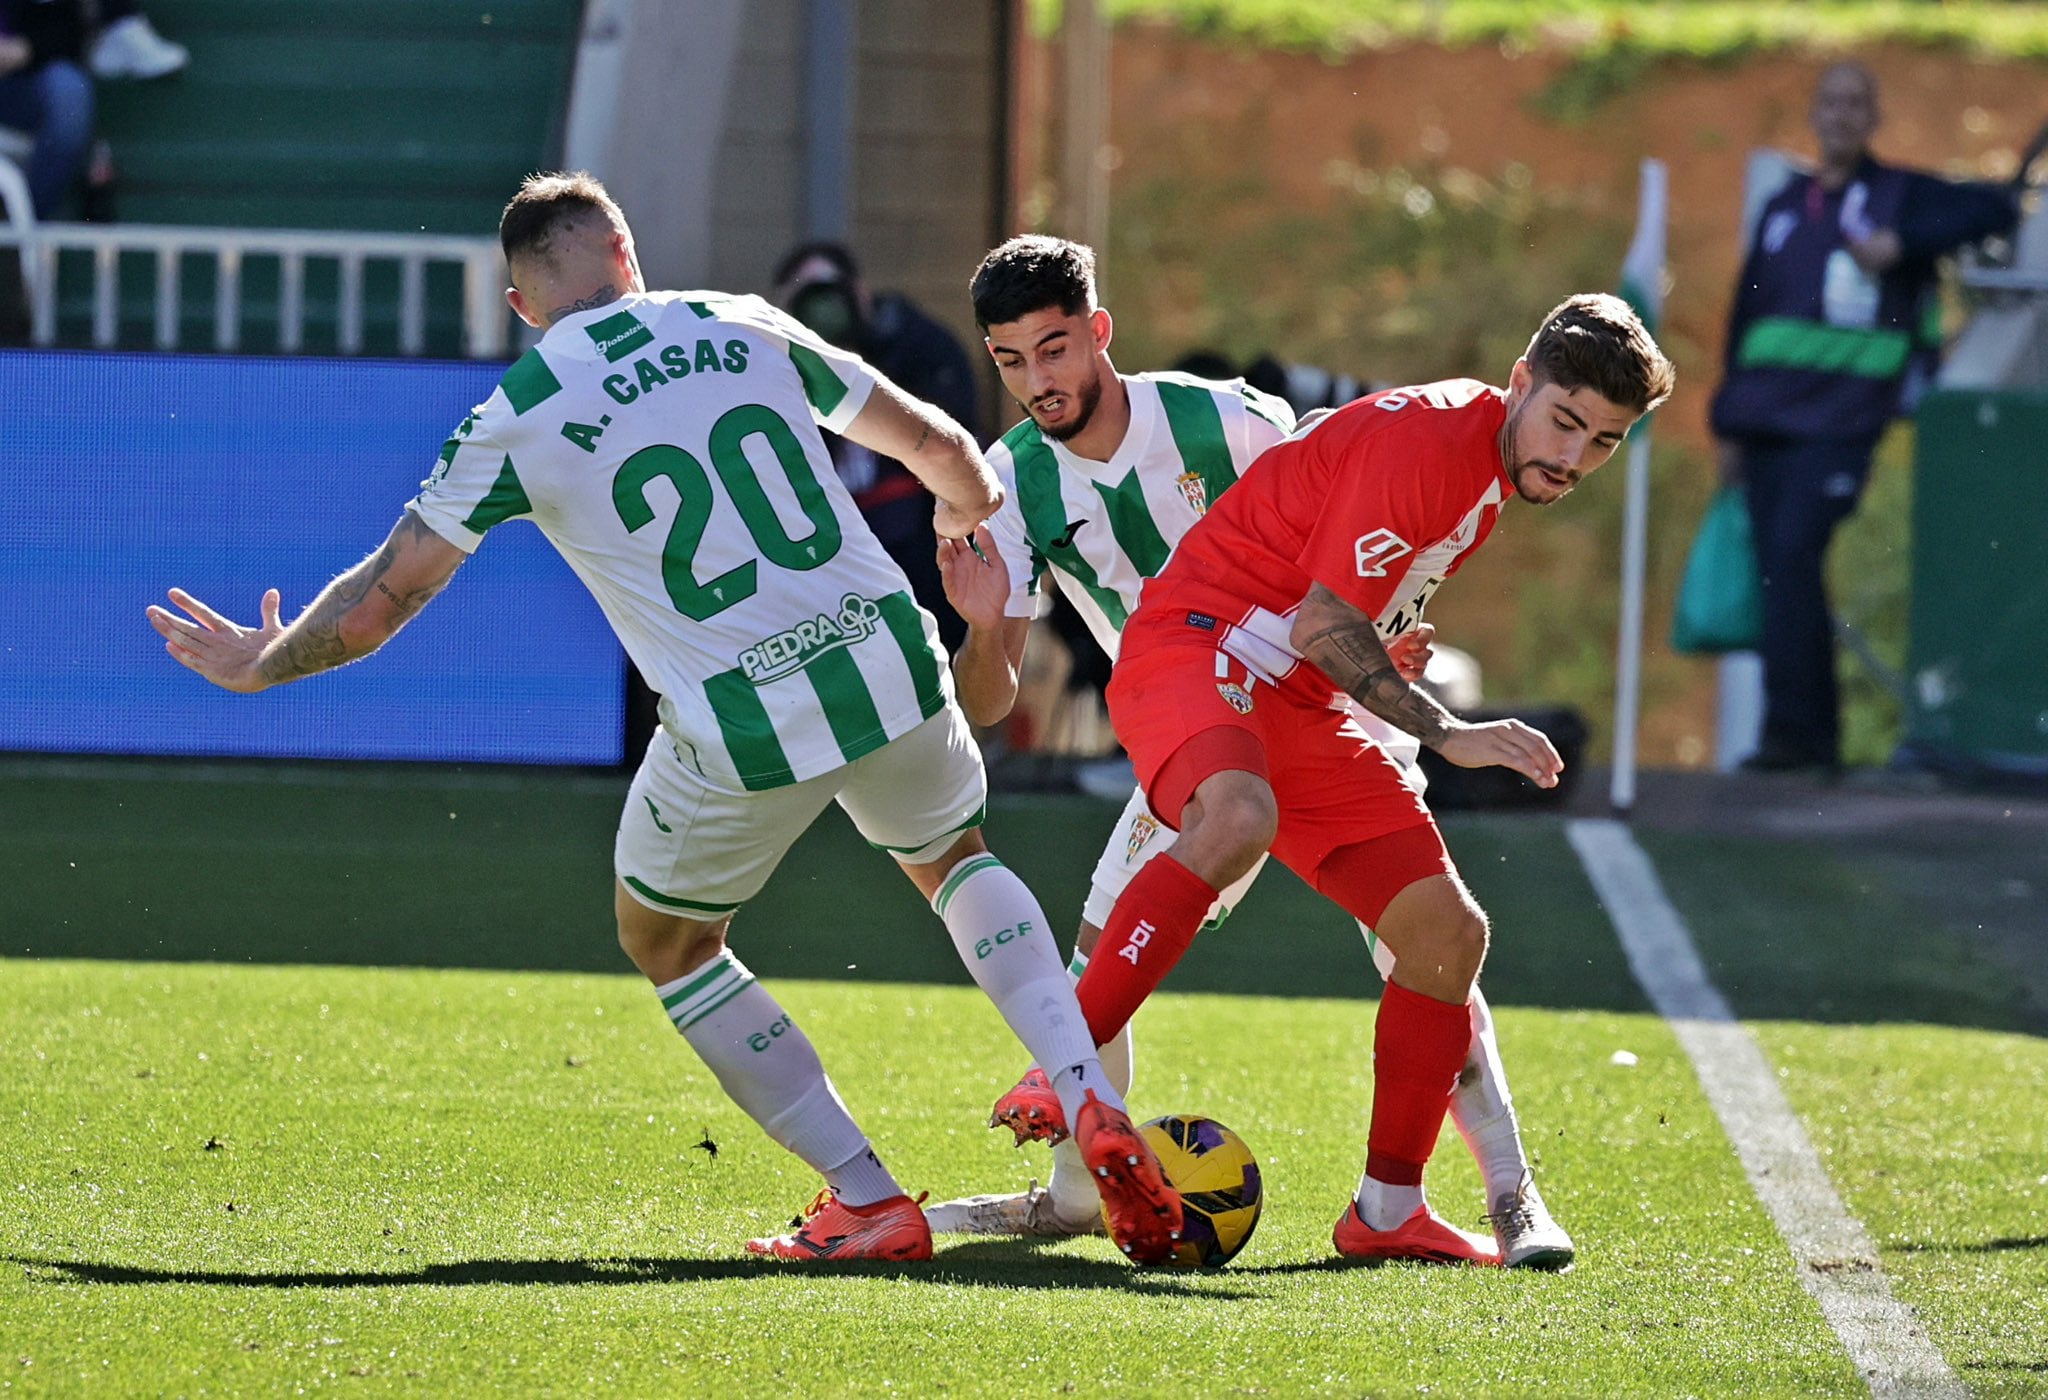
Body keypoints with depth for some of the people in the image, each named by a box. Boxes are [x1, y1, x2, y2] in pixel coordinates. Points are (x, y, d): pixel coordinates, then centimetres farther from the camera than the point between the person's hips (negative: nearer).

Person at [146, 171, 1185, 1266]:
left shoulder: (514, 422, 1)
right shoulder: (742, 327, 9)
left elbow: (374, 607, 7)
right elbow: (934, 444, 21)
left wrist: (260, 662, 28)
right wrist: (971, 507, 45)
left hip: (740, 737, -3)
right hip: (888, 668, 3)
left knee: (665, 943, 24)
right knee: (953, 860, 33)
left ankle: (868, 1203, 15)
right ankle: (1094, 1106, 10)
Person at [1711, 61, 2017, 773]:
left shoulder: (1901, 196, 6)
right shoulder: (1783, 209, 20)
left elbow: (1995, 209, -6)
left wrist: (1902, 245, -14)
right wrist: (1729, 425, 18)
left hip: (1841, 420, -5)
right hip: (1768, 420, 5)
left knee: (1793, 556, -20)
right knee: (1776, 572, 0)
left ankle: (1792, 728, -21)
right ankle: (1815, 737, 5)